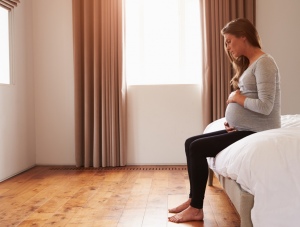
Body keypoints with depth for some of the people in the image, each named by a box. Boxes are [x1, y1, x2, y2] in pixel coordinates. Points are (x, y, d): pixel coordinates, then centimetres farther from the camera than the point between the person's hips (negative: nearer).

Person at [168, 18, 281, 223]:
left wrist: (237, 98, -10)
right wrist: (232, 120, -1)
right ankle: (193, 199, 13)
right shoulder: (249, 64, 16)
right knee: (191, 143, 4)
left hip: (257, 133, -10)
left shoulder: (264, 62, -15)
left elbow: (265, 106, -24)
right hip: (242, 129, 10)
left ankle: (196, 209, -1)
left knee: (197, 148, -14)